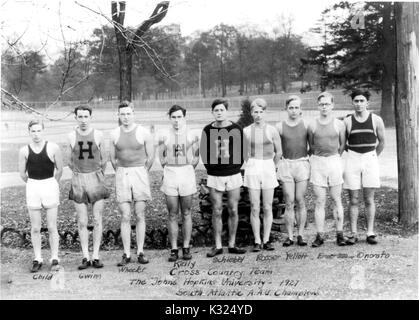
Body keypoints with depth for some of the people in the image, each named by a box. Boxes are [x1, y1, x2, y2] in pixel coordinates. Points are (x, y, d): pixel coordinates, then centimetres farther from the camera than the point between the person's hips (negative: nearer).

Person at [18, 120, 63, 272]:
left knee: (52, 227, 2)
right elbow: (22, 174, 8)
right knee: (35, 228, 7)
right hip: (32, 188, 2)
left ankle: (54, 259, 11)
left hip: (50, 186, -2)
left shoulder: (53, 148, -6)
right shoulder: (24, 151, -1)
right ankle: (37, 259, 17)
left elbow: (59, 170, 3)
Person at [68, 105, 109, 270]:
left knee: (97, 220, 1)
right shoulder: (71, 136, 1)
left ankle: (95, 257, 7)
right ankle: (85, 257, 9)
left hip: (96, 179, 0)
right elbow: (70, 161, 13)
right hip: (78, 181, 1)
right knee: (82, 222, 2)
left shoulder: (98, 135, -2)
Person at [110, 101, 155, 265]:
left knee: (140, 216, 2)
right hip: (122, 176, 2)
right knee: (125, 217, -1)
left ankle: (140, 252, 9)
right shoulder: (114, 134, 4)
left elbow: (151, 157, 4)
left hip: (140, 173, -1)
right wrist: (120, 173, 12)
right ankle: (126, 254, 3)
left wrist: (141, 174, 9)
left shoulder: (143, 133, -3)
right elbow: (112, 158, 15)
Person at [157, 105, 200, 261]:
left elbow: (195, 158, 9)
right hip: (170, 175, 0)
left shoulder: (192, 135, 2)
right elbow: (162, 158, 7)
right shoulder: (164, 136, 3)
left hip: (187, 174, 0)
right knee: (172, 215, 2)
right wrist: (170, 171, 9)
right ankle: (174, 250, 7)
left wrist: (186, 172, 11)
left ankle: (186, 248, 12)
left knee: (186, 213, 5)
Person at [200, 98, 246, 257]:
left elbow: (242, 149, 6)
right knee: (217, 212, 3)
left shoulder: (236, 129, 0)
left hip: (233, 175, 0)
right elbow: (203, 152, 9)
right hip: (214, 177, 0)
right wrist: (210, 168, 5)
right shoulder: (207, 130, 1)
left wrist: (237, 166, 2)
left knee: (233, 211, 4)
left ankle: (232, 244, 15)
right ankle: (218, 246, 12)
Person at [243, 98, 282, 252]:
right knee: (255, 208, 0)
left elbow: (278, 152, 10)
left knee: (268, 208, 2)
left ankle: (266, 240, 10)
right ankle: (257, 241, 6)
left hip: (268, 168, 0)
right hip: (252, 169, 0)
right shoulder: (246, 131, 3)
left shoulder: (272, 130, 1)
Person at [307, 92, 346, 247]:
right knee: (319, 202, 1)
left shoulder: (339, 124, 1)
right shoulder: (312, 125, 2)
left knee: (336, 200, 4)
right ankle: (320, 235, 5)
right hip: (317, 163, 0)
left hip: (334, 161, 0)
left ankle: (339, 234, 11)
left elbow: (342, 145, 12)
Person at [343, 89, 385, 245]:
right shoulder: (347, 121, 0)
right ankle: (353, 233, 7)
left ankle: (370, 233, 10)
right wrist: (354, 156, 9)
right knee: (353, 200, 2)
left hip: (370, 159, 0)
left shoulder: (376, 120, 1)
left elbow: (381, 142, 13)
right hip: (352, 160, 0)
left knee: (369, 199, 3)